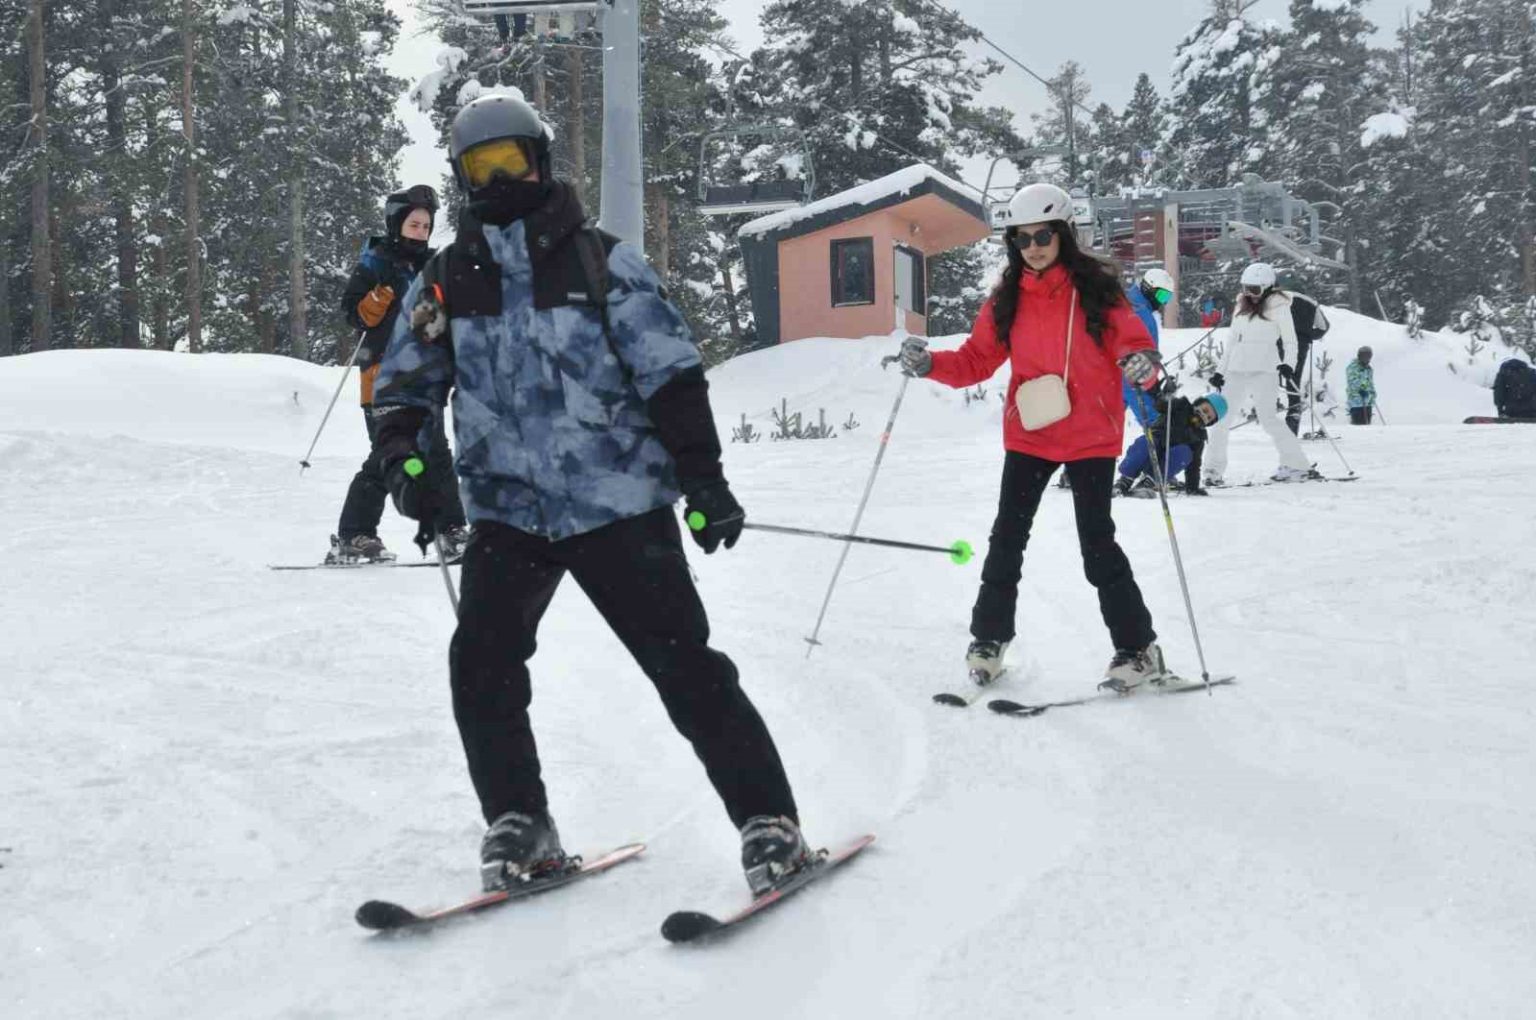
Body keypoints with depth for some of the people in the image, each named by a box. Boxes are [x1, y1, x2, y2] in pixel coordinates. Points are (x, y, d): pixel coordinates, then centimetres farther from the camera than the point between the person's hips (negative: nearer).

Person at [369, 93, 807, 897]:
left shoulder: (603, 263, -1)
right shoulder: (445, 280, 9)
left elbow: (671, 372, -3)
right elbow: (404, 384, 12)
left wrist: (702, 476, -10)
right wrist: (403, 460, -7)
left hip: (618, 503, -3)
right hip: (506, 510, 3)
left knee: (684, 665, -5)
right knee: (481, 665, -12)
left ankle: (770, 823, 3)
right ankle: (518, 825, 6)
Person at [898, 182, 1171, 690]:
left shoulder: (1097, 288, -7)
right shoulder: (1008, 298, 2)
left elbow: (1133, 342, -9)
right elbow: (977, 359, 5)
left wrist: (1142, 365, -32)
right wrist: (929, 363, -12)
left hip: (1090, 437, -3)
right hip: (1028, 435, 4)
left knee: (1097, 545, -4)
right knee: (1007, 538, 6)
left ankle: (1138, 648, 8)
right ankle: (989, 640, 20)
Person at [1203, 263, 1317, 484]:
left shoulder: (1277, 306, -1)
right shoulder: (1242, 307, 17)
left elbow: (1289, 339, -5)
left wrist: (1288, 364, -22)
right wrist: (1220, 371, 19)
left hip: (1263, 368, -6)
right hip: (1237, 369, 6)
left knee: (1267, 416, -16)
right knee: (1221, 417, 2)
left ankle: (1297, 464, -11)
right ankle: (1214, 469, 8)